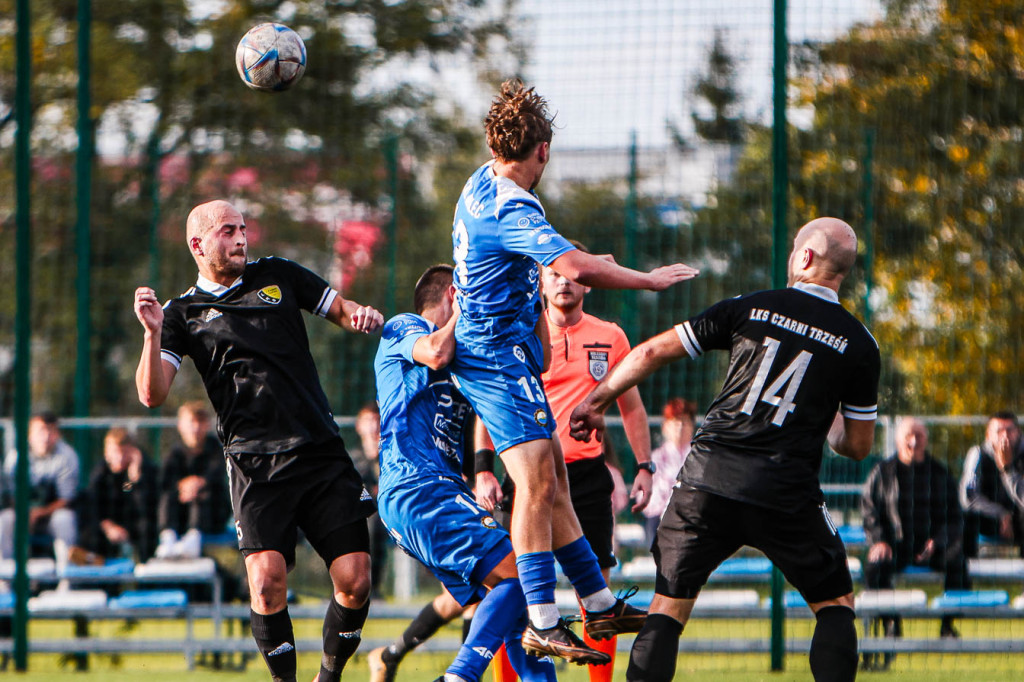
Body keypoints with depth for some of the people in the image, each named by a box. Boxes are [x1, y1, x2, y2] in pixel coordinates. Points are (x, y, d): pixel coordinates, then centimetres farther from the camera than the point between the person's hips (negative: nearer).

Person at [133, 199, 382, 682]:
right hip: (256, 465, -2)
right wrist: (153, 334, -17)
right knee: (267, 584, -19)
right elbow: (152, 395, -1)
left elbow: (342, 310, 23)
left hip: (323, 455, 2)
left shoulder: (278, 276, 14)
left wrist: (363, 315, -1)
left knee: (355, 580, -5)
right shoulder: (184, 313, 8)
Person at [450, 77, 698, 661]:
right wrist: (649, 280, -21)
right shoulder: (511, 208, -22)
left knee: (552, 481, 13)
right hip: (500, 355, -11)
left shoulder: (484, 183, 11)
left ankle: (599, 605, 19)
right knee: (536, 482, -16)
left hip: (482, 346, 11)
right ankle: (543, 625, -20)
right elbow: (577, 268, -33)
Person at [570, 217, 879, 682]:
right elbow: (858, 446, 10)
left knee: (668, 608, 10)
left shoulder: (748, 309, 5)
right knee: (835, 603, 15)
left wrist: (596, 402, 22)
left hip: (709, 475, 1)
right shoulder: (858, 344, 3)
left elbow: (652, 352, 8)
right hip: (787, 491, 0)